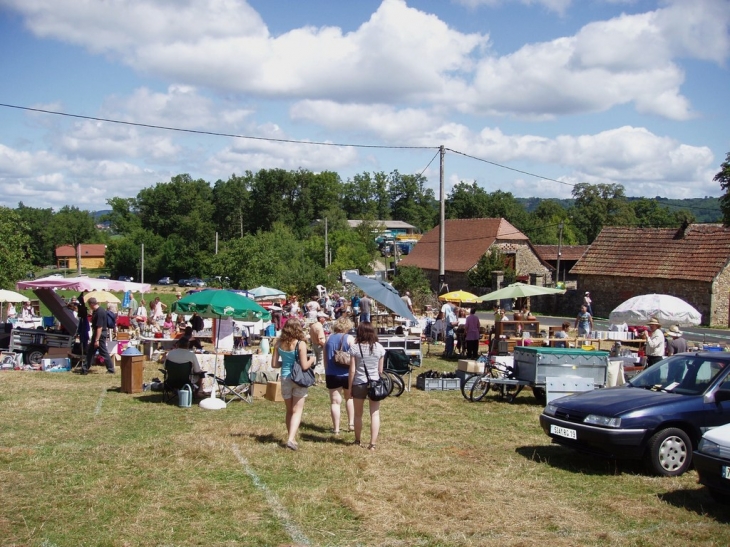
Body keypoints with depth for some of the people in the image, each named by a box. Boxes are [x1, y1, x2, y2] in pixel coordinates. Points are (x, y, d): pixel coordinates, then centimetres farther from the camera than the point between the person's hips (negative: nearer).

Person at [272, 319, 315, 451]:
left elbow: (274, 364, 3)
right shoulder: (301, 344, -13)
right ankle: (291, 439, -14)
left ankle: (292, 438, 24)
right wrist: (312, 360, 4)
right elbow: (304, 366, -15)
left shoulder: (279, 344, 0)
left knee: (289, 411, 17)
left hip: (285, 378, 4)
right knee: (297, 411, 0)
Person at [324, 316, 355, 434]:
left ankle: (336, 429, 4)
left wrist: (327, 372, 18)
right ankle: (351, 423, 21)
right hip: (347, 374, -1)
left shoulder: (329, 339, 4)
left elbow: (325, 359, 9)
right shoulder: (349, 339, -7)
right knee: (349, 398, 21)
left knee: (335, 401, 4)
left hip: (332, 375, 1)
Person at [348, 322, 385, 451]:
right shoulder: (379, 347, -1)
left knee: (358, 414, 14)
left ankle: (358, 441, 26)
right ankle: (373, 443, -1)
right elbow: (380, 370, 3)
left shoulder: (355, 347, -8)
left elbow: (352, 370, -7)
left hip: (359, 383, -1)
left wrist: (349, 387, 1)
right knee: (375, 414, 3)